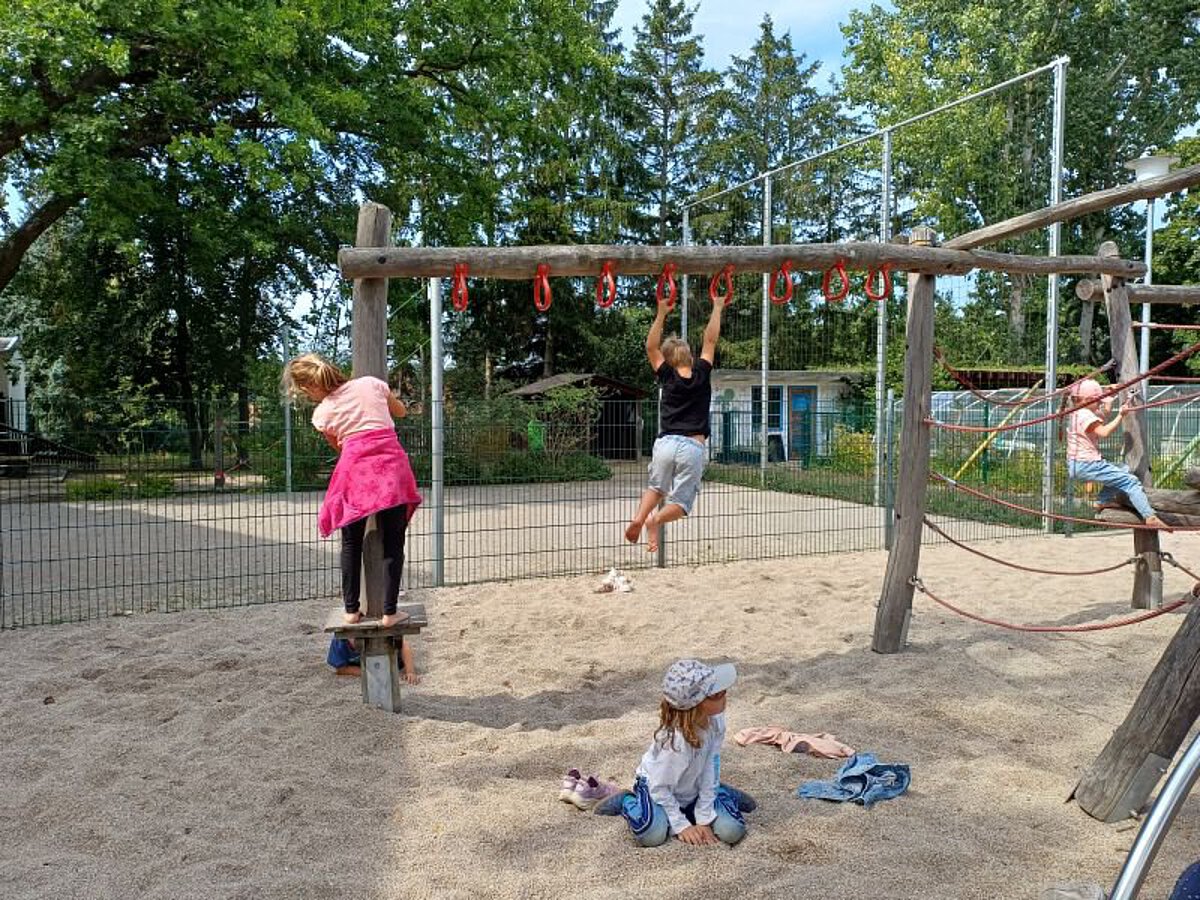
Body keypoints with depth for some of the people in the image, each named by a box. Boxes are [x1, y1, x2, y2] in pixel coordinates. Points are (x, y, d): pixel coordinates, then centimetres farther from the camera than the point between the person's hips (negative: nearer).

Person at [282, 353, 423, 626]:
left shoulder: (322, 413, 11)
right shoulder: (371, 383, 13)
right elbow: (401, 411, 28)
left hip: (354, 466, 0)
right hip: (391, 461, 0)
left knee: (351, 543, 15)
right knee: (393, 543, 5)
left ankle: (351, 610, 19)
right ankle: (389, 612, 4)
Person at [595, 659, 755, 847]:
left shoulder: (716, 719, -23)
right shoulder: (675, 741, -38)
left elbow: (710, 766, -16)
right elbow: (659, 787, -24)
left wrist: (704, 818, -15)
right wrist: (682, 825, -16)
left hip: (693, 789, 5)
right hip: (657, 785, -4)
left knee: (732, 831, -14)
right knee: (653, 835, -30)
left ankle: (720, 793, 18)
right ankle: (627, 801, 1)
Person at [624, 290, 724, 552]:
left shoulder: (668, 377, 4)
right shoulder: (702, 375, 3)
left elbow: (651, 347, 13)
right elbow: (710, 340, 11)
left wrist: (661, 314, 11)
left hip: (666, 443, 1)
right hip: (693, 447, -1)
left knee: (656, 488, 23)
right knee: (681, 502, 1)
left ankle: (639, 517, -6)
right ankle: (655, 520, -31)